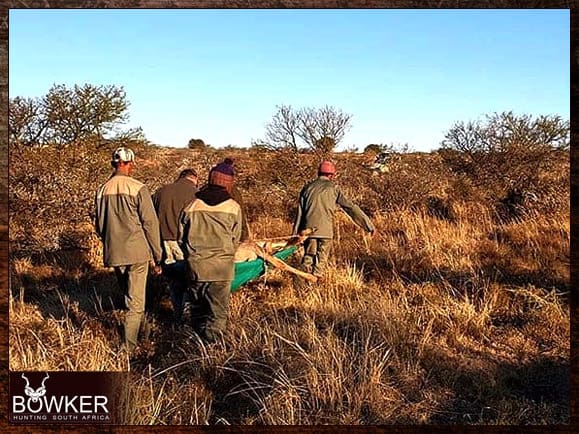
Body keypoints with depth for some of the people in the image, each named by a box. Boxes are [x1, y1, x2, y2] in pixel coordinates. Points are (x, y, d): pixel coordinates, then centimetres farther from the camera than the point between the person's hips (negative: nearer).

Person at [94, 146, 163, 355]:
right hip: (137, 252, -5)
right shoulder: (137, 188, -11)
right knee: (135, 302, 2)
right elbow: (150, 224, -10)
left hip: (114, 254, 5)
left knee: (129, 296, 23)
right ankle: (129, 349, 3)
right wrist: (158, 257, -3)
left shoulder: (102, 190, 4)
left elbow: (99, 225, 13)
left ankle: (141, 333, 39)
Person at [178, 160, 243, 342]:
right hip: (222, 267, -2)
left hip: (196, 266, 3)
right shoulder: (233, 208, -4)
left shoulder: (191, 206, -1)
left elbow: (181, 237, 7)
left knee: (198, 309, 17)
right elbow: (235, 240, 4)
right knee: (218, 312, 5)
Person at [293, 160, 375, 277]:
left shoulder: (307, 187, 10)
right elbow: (351, 208, -3)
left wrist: (295, 233, 15)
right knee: (321, 261, 8)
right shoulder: (333, 188, 1)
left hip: (308, 229, 3)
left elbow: (299, 212, 10)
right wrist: (369, 224, -1)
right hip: (325, 230, -3)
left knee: (308, 257, 13)